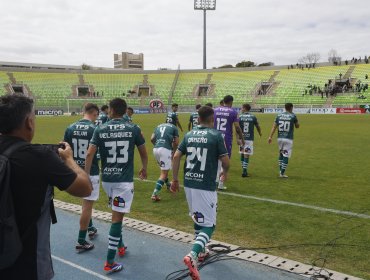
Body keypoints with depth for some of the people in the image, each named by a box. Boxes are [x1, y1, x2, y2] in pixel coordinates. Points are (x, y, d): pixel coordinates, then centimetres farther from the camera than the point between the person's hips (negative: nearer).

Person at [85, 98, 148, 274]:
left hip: (107, 179, 3)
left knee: (116, 213, 25)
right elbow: (143, 153, 7)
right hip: (124, 180, -3)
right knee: (117, 217, -1)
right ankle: (109, 262, 1)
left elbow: (89, 154, -5)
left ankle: (120, 245, 36)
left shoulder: (100, 130, 0)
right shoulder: (133, 129, -3)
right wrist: (144, 168, 25)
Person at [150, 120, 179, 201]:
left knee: (164, 169, 28)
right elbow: (176, 143, 5)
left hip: (155, 149, 5)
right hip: (165, 150, -5)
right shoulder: (174, 128, 13)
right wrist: (173, 152, 20)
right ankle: (155, 194, -12)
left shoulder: (159, 126, 24)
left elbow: (152, 139, 13)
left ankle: (168, 185, 44)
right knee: (164, 173, -2)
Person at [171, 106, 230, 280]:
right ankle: (192, 255, -19)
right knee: (208, 225, 1)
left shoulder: (189, 135, 7)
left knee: (198, 218, 25)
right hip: (205, 186, -6)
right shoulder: (216, 135, -7)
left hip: (189, 183, 6)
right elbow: (225, 161, -7)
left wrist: (175, 179, 12)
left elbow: (176, 156, 3)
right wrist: (225, 172, 15)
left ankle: (199, 251, 36)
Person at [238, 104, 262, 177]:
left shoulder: (240, 117, -2)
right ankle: (244, 171, -4)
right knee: (246, 155, -1)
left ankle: (244, 169, 26)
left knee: (242, 153, 16)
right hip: (249, 138, -1)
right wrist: (260, 133, 31)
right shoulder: (253, 117, -1)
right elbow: (258, 126, 11)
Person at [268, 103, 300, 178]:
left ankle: (281, 171, 23)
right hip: (288, 139, -4)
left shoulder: (279, 116, 6)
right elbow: (297, 126, 10)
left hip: (280, 138, 4)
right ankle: (282, 173, 2)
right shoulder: (293, 116, -3)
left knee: (281, 154, 21)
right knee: (286, 156, 1)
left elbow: (274, 127, 1)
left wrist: (270, 137, 0)